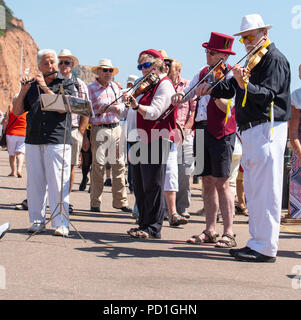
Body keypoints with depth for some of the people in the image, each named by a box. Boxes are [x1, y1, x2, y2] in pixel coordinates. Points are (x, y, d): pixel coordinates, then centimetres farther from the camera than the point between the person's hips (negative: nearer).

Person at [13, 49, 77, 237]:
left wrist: (45, 87, -11)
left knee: (58, 183, -7)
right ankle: (37, 221, 14)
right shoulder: (32, 86, 17)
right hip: (33, 140, 4)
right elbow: (17, 112, 11)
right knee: (35, 182, 5)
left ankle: (61, 224, -4)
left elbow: (62, 108, -10)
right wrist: (23, 91, -3)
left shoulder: (66, 84, 6)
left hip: (57, 140, -4)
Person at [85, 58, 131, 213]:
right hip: (99, 130, -5)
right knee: (98, 166, -5)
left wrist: (117, 107, -2)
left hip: (116, 129, 5)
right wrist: (104, 108, -16)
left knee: (119, 165, 3)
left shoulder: (115, 87, 16)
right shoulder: (91, 89, 0)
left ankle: (120, 201, 9)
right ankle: (95, 203, 3)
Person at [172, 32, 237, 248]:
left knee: (222, 183, -9)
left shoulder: (230, 74, -6)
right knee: (207, 182, 8)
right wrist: (179, 96, -3)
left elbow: (227, 107, -16)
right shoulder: (203, 73, 15)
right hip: (203, 130, 7)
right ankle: (210, 231, 13)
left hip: (222, 132, -7)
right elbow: (186, 94, 20)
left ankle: (229, 233, -6)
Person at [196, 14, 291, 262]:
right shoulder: (253, 62, 20)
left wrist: (245, 85, -37)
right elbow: (231, 87, 18)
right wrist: (211, 89, -1)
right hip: (250, 133, 10)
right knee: (253, 191, 13)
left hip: (267, 131, -10)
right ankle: (257, 242, 21)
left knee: (265, 191, -9)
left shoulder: (274, 59, -8)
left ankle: (266, 248, -7)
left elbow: (267, 95, -21)